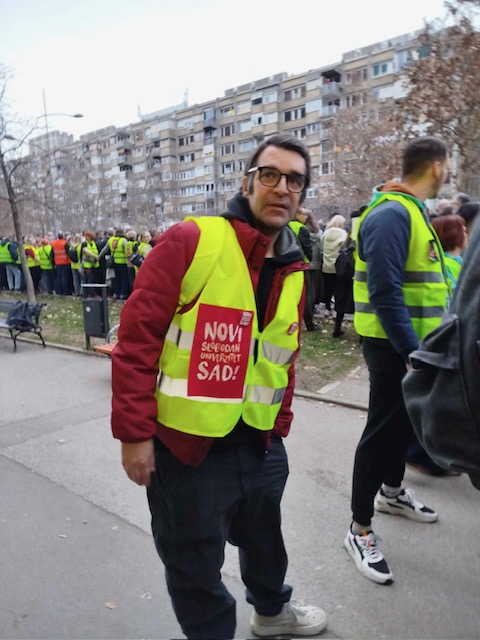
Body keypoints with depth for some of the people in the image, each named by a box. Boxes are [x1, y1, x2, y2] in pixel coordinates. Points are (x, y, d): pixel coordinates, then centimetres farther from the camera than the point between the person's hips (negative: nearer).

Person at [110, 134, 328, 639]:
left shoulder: (294, 272, 6)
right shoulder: (190, 241, -14)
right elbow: (137, 339, -15)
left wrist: (278, 429, 12)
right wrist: (134, 432, -15)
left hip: (260, 447, 7)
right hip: (185, 446, -6)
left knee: (264, 539, 29)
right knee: (194, 566, 15)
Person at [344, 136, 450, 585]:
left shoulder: (411, 211, 13)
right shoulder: (392, 214, -20)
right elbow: (385, 292, -26)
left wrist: (419, 345, 15)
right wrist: (412, 352, -25)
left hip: (411, 342, 10)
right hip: (394, 346, -10)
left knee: (405, 422, 22)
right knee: (383, 430, -2)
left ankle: (392, 492, 44)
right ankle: (360, 529, 13)